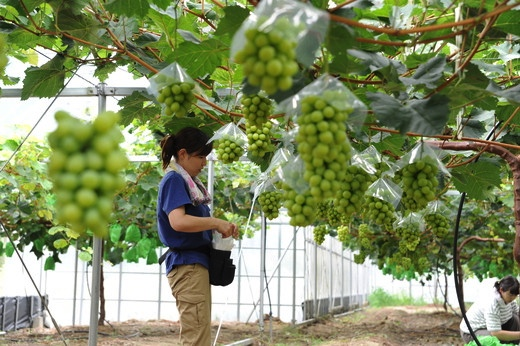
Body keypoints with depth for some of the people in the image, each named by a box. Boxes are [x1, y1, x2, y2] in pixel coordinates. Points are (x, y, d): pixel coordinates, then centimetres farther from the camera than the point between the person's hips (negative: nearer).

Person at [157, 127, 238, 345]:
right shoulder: (174, 179, -10)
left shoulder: (188, 181, 18)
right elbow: (178, 221, -24)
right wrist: (217, 223, -17)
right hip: (188, 265, -10)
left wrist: (218, 229, 3)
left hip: (196, 263, 10)